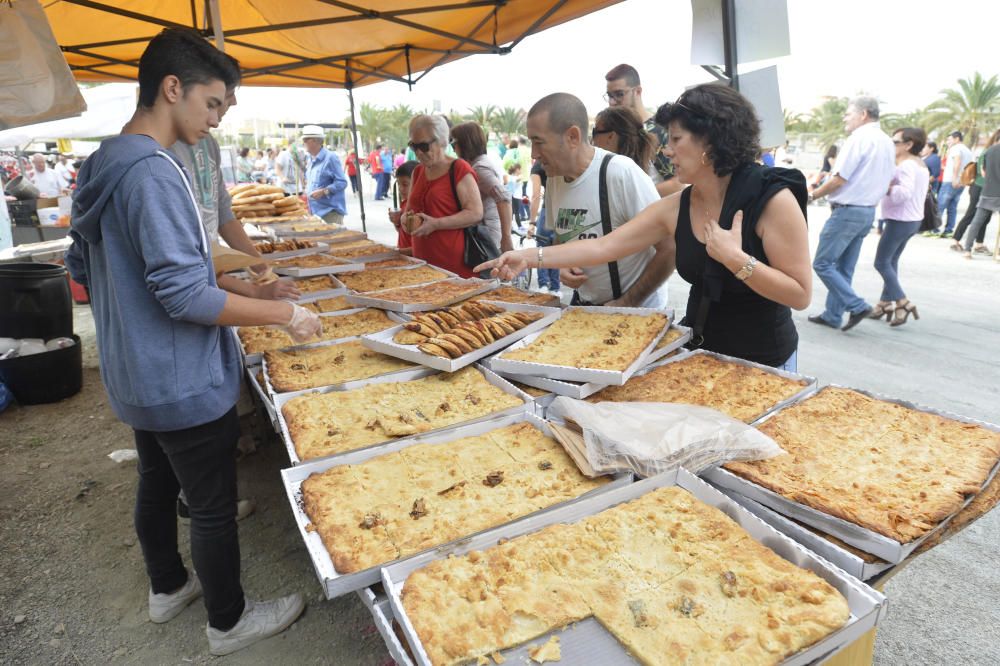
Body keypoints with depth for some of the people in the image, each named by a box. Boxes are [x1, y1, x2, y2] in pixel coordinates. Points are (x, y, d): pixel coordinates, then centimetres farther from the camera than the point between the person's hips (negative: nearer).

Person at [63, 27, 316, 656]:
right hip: (185, 384, -9)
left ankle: (167, 586, 46)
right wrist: (286, 313, -21)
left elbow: (82, 267, 16)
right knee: (213, 508, 7)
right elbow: (185, 295, -28)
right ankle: (230, 621, 27)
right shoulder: (153, 172, -23)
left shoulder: (102, 166, 7)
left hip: (135, 377, 10)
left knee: (157, 483, 24)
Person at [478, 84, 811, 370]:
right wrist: (531, 257, -13)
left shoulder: (773, 199, -18)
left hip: (763, 362, -4)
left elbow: (800, 294, -19)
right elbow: (604, 246, -7)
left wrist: (735, 258, -29)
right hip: (699, 350, 5)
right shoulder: (675, 208, -4)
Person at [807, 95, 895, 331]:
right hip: (868, 211, 9)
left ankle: (857, 306, -7)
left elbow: (839, 179, -17)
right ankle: (832, 315, 18)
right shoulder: (887, 143, 14)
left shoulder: (859, 138, -13)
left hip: (847, 210, -9)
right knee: (843, 268, 13)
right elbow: (890, 182, 19)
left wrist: (812, 195, -5)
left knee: (822, 263, -4)